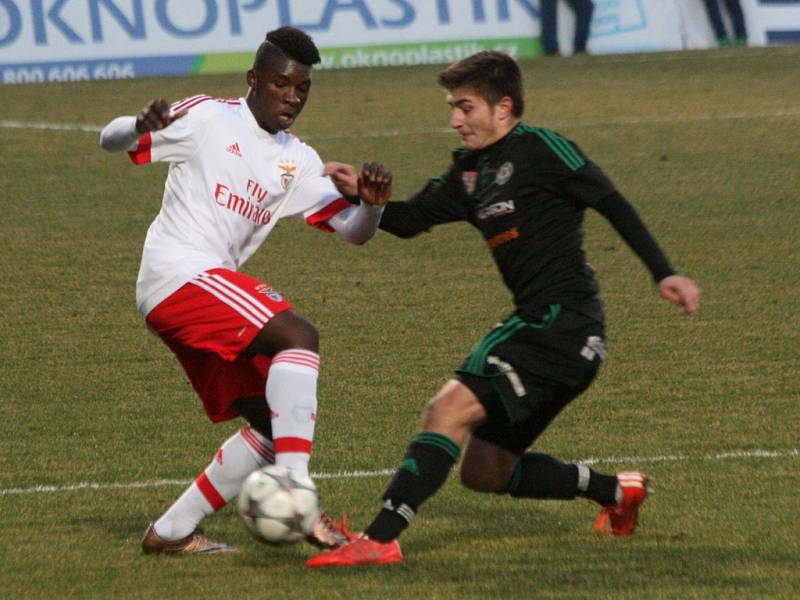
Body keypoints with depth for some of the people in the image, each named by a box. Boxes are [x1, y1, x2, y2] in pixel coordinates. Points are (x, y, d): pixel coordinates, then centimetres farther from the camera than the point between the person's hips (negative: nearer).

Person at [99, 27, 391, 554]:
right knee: (298, 336, -26)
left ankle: (172, 531, 12)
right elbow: (111, 139, 1)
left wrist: (372, 204, -11)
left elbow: (353, 231, 13)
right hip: (179, 273, -9)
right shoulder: (208, 118, 1)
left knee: (274, 425, 5)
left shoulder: (298, 162, 18)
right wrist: (142, 127, -24)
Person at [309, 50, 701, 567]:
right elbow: (410, 220, 18)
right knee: (483, 471, 13)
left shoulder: (539, 148, -7)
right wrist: (362, 193, -1)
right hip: (542, 325, 10)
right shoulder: (470, 171, 18)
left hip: (562, 320, -10)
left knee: (450, 408, -21)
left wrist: (664, 273, -16)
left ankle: (380, 539, -28)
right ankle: (616, 491, 25)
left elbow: (613, 204, -9)